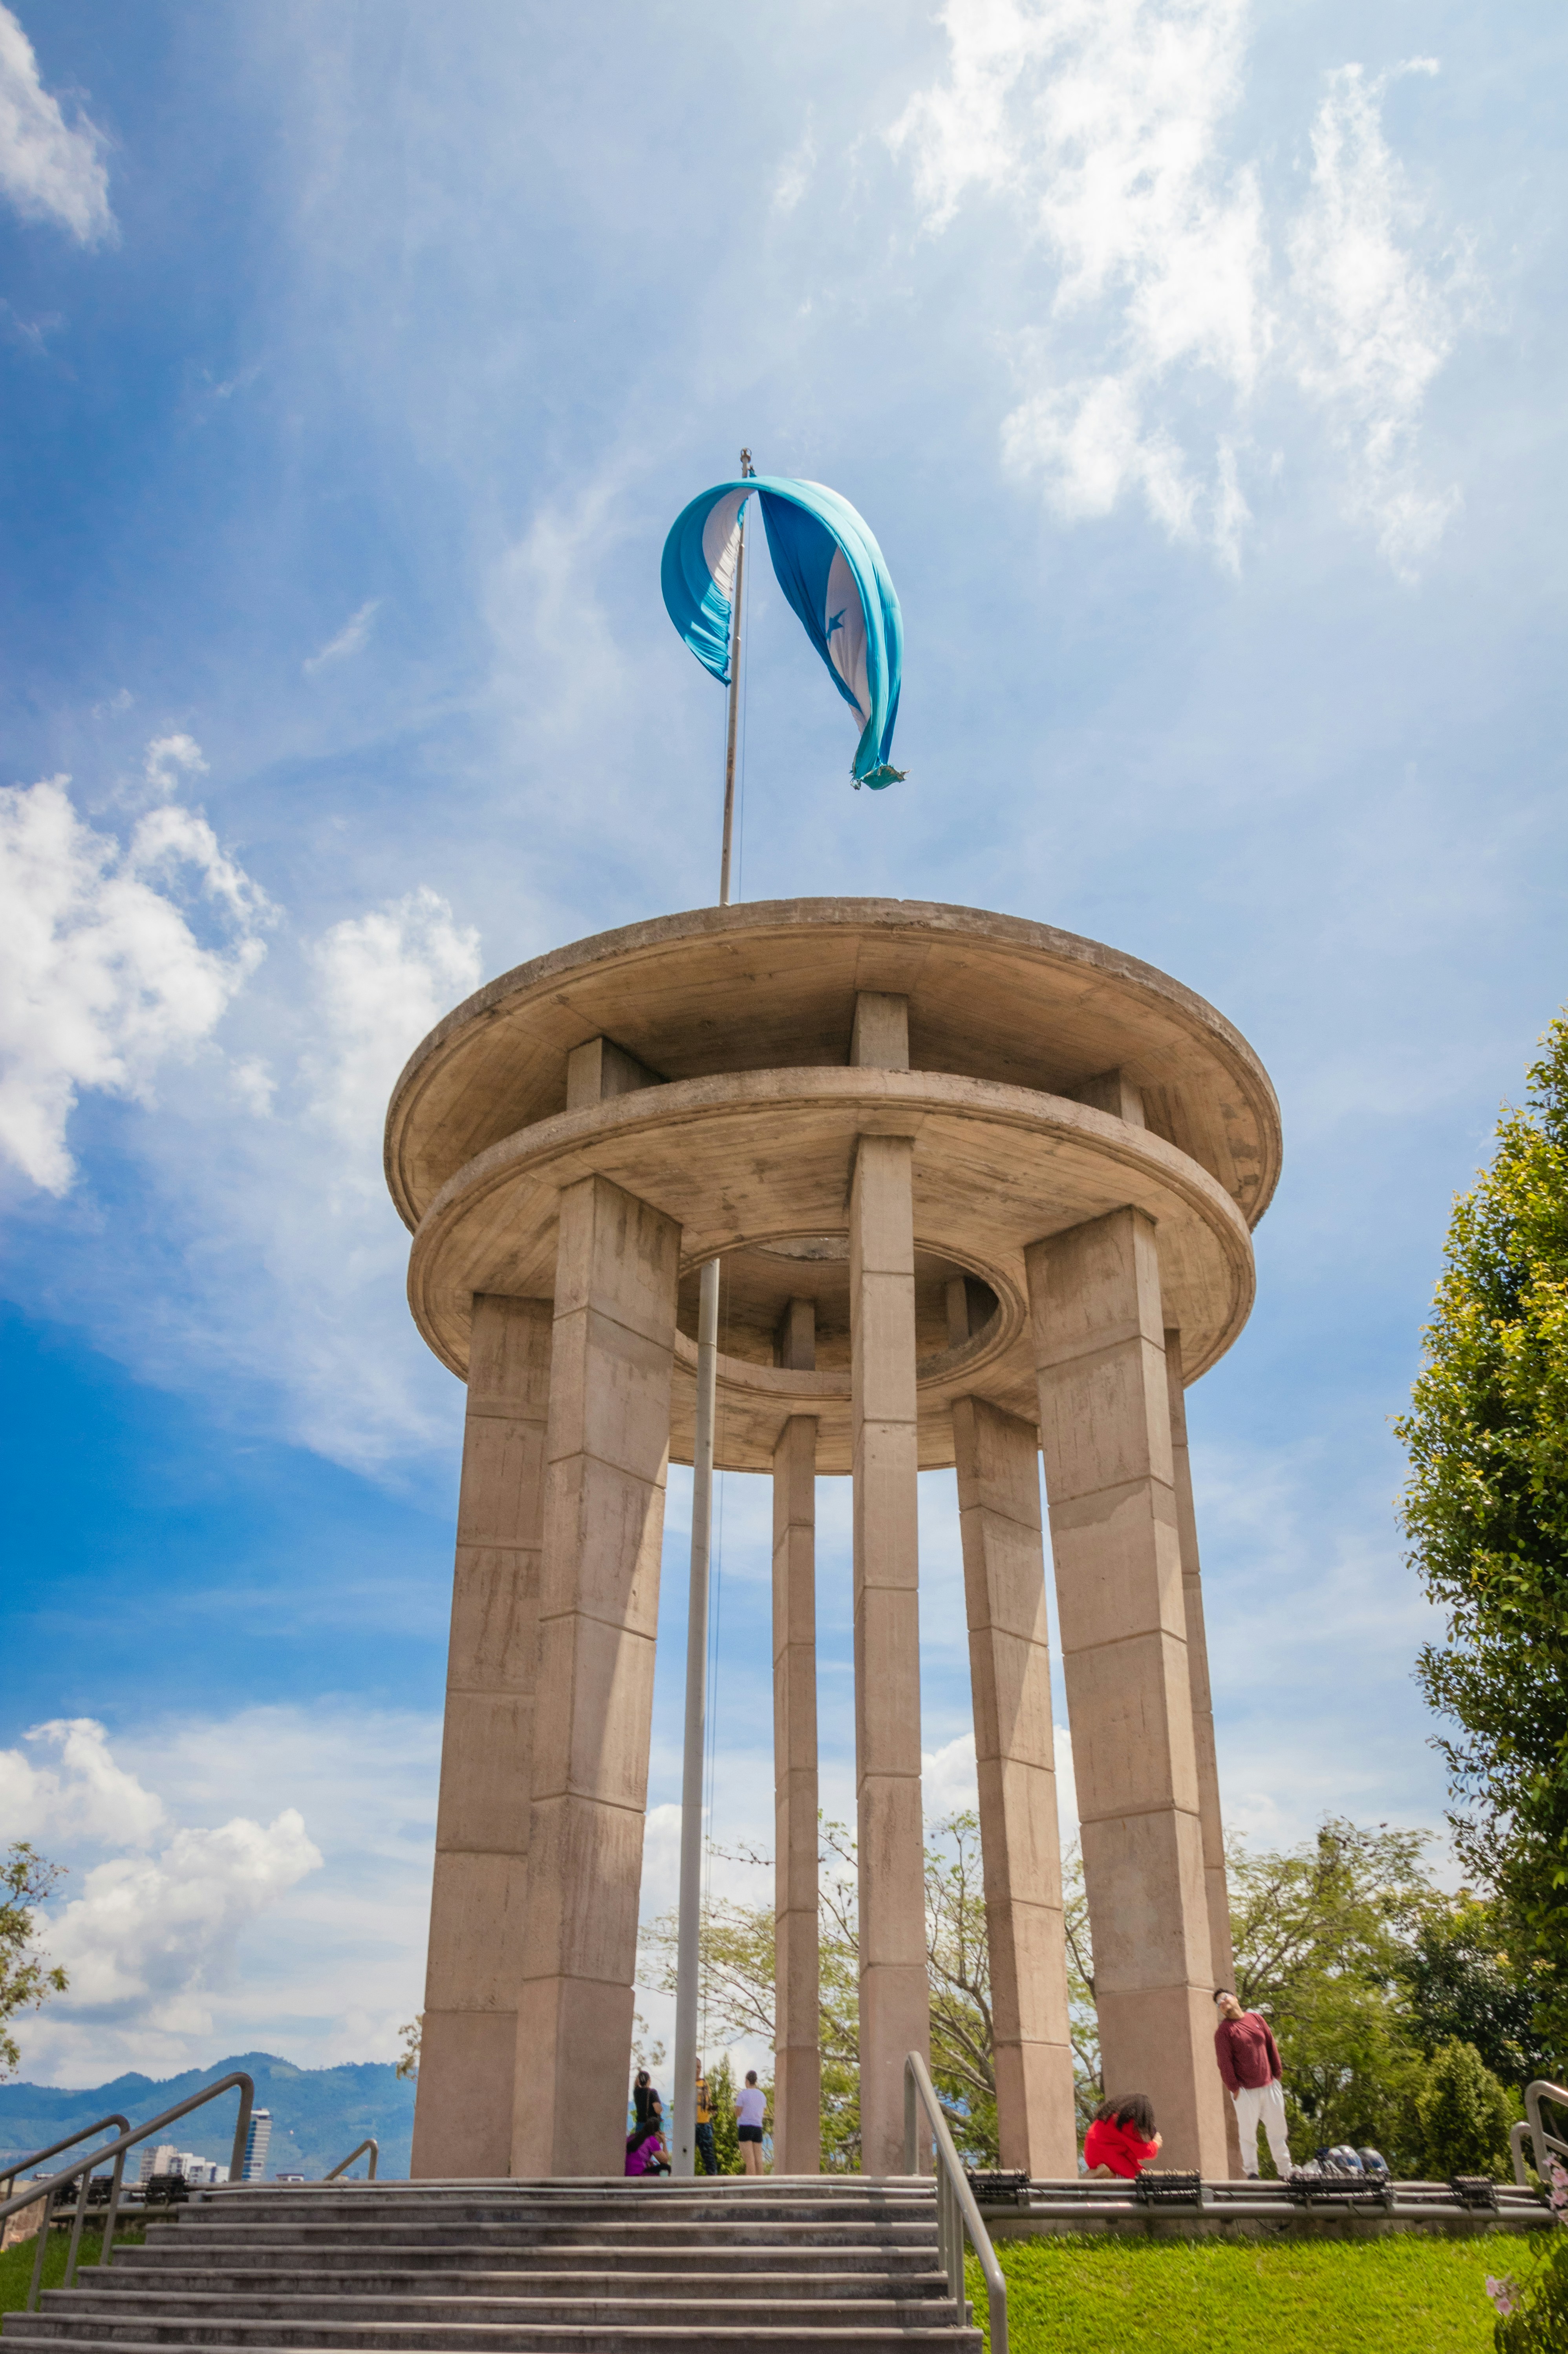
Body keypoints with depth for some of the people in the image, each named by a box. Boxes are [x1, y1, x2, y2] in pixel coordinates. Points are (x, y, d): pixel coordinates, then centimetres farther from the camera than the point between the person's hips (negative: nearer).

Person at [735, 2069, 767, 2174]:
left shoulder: (743, 2094, -6)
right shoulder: (762, 2095, 11)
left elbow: (738, 2113, -5)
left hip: (745, 2127, -5)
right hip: (758, 2127, 5)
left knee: (749, 2159, -8)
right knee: (758, 2159, 6)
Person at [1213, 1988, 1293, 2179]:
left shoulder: (1256, 2019, 8)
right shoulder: (1224, 2030, -4)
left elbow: (1272, 2047, 12)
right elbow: (1224, 2061, -7)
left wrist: (1278, 2074, 8)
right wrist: (1234, 2088, -10)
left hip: (1270, 2086, 4)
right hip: (1246, 2092, -4)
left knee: (1277, 2128, 10)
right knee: (1248, 2132, -2)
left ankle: (1284, 2171, 21)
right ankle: (1251, 2172, 6)